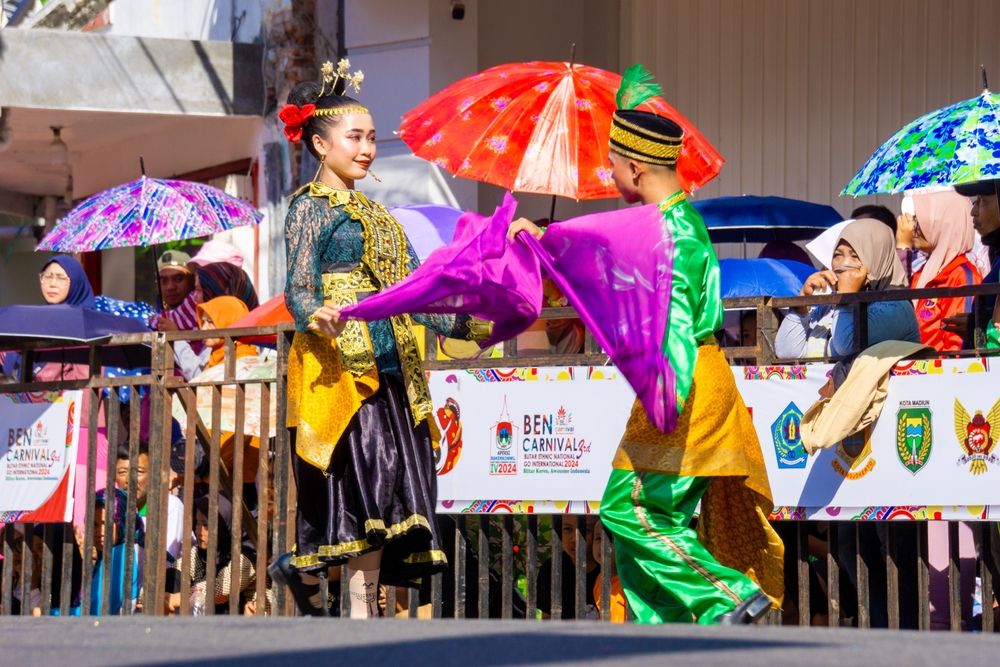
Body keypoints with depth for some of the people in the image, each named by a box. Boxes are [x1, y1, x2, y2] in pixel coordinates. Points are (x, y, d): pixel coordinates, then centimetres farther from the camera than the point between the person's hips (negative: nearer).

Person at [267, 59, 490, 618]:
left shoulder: (375, 212, 22)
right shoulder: (312, 206, 0)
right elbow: (298, 287, -9)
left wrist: (465, 325, 11)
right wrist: (315, 315, -31)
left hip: (387, 364, 7)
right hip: (339, 364, -7)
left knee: (392, 484, -2)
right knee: (368, 474, -15)